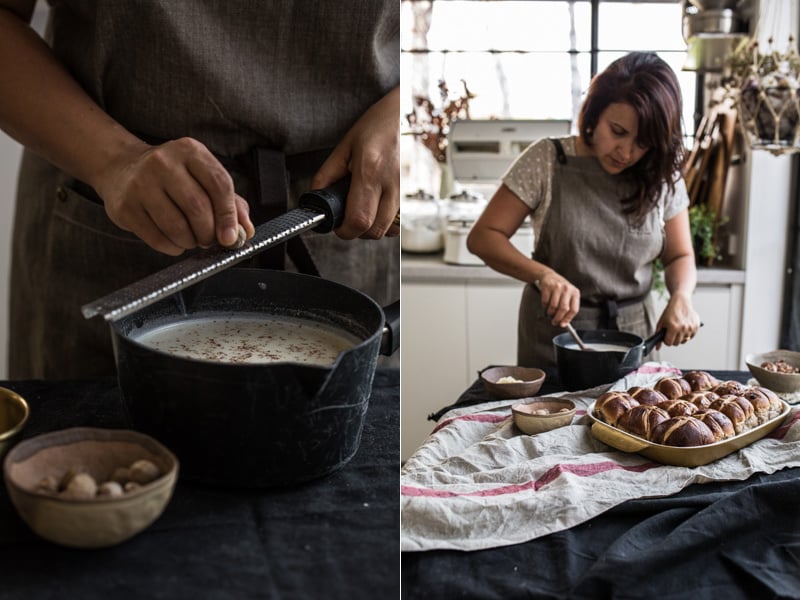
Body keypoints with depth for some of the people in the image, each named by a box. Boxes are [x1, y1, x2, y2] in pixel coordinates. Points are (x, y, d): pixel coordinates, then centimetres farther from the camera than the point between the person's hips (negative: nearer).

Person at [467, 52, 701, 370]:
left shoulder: (662, 177, -1)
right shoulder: (546, 160, -9)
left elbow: (680, 256, 8)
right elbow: (482, 237, -11)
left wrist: (681, 296, -15)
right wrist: (544, 275, -27)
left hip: (633, 333, 2)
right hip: (554, 334, -2)